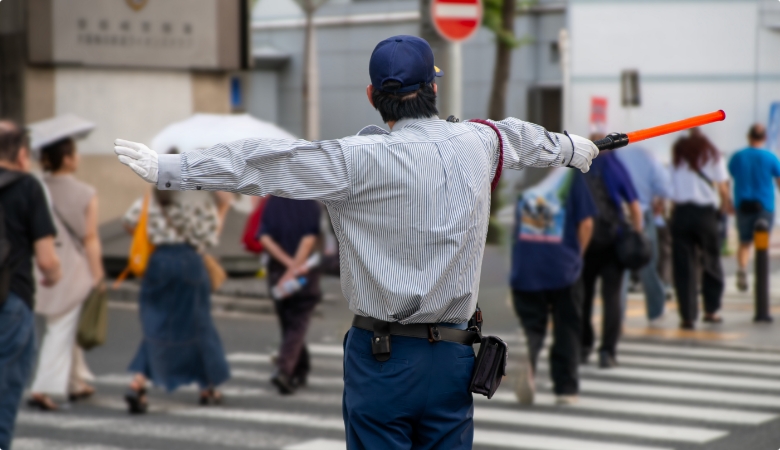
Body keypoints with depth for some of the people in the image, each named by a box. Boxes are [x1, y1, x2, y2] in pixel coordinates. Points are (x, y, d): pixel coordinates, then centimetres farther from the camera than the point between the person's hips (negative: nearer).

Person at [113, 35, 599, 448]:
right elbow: (520, 136, 28)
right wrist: (568, 146, 49)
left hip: (382, 358, -4)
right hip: (453, 357, 4)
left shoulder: (359, 159, -12)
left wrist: (167, 168, -9)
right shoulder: (477, 143, 4)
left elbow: (259, 164, -13)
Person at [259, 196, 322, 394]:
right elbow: (309, 239, -15)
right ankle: (284, 370, -20)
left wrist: (289, 264, -11)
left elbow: (265, 238, -9)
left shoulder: (271, 202, 0)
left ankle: (300, 371, 26)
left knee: (288, 324, 17)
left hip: (277, 272, 3)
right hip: (306, 273, -2)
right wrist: (294, 268, -15)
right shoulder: (310, 204, -6)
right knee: (297, 324, -2)